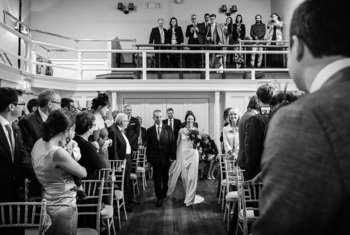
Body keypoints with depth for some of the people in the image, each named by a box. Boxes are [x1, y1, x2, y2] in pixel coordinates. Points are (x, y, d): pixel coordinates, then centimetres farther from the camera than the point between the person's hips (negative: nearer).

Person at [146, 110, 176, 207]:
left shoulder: (168, 129, 0)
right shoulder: (149, 130, 4)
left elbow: (172, 143, -2)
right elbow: (148, 145, 5)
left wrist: (172, 156, -8)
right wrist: (148, 157, 1)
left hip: (166, 158, 0)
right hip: (155, 158, 0)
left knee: (165, 178, 13)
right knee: (157, 179, 2)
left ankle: (164, 194, 35)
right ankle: (159, 197, 13)